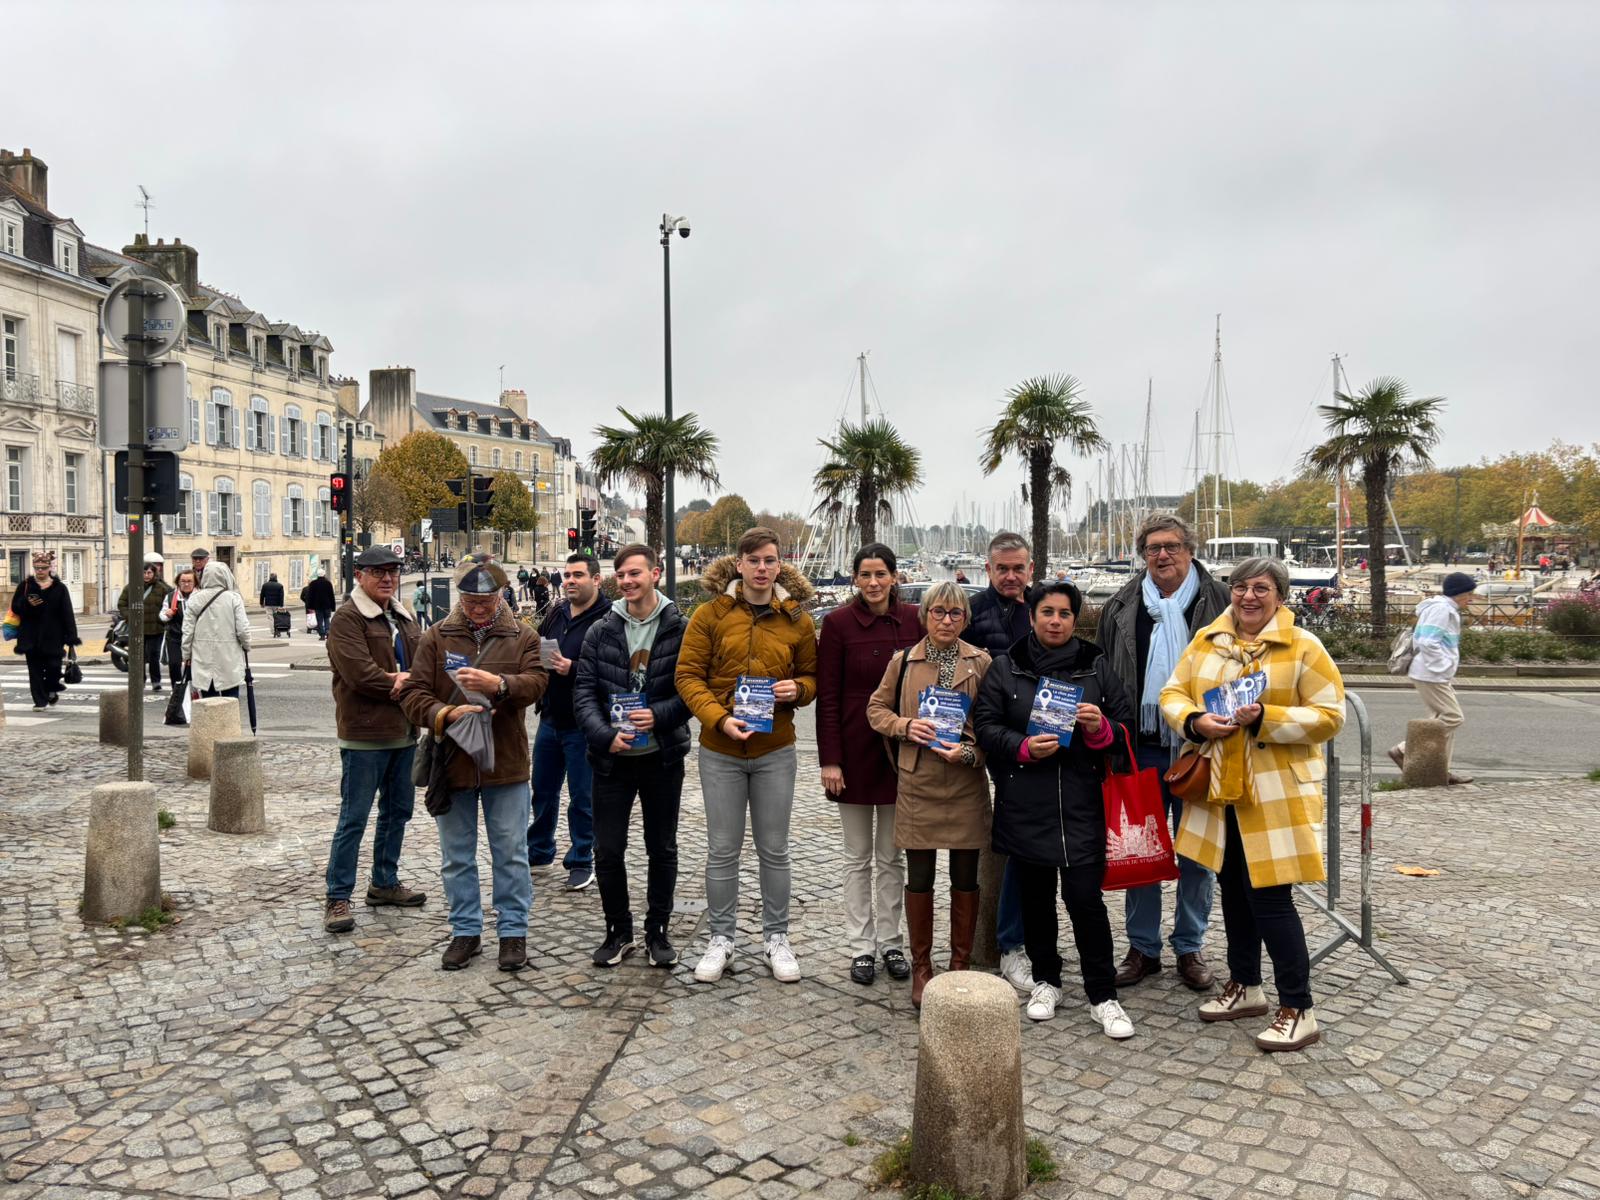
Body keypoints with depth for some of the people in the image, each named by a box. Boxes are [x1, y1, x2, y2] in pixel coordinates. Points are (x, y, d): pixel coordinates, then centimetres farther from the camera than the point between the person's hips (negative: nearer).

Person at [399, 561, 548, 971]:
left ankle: (513, 931, 21)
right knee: (457, 857, 12)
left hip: (506, 765, -1)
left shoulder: (522, 637, 2)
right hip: (451, 764, 1)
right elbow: (413, 693, -4)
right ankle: (465, 931, 26)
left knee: (511, 854, 7)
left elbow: (536, 682, -13)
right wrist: (446, 715, -23)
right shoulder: (436, 637, 2)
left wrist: (498, 684, -32)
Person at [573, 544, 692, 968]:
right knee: (607, 851, 5)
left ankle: (657, 930, 27)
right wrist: (605, 735, -15)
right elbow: (584, 691, -1)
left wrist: (660, 715, -21)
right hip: (613, 757, 2)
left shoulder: (680, 629, -5)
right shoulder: (601, 631, 1)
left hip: (663, 757, -1)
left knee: (663, 849, 11)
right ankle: (618, 931, 24)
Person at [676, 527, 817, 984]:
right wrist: (720, 719, -19)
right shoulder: (710, 613, -4)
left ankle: (776, 938, 26)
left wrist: (797, 688, -12)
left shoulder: (797, 619, 2)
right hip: (720, 750, -1)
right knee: (723, 850, 9)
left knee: (774, 849, 11)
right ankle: (721, 938, 24)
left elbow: (813, 675, 12)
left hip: (775, 750, 1)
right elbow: (688, 675, -6)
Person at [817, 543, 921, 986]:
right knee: (858, 857, 9)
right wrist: (829, 759, -11)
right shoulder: (838, 623, -6)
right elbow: (827, 697, -7)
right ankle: (861, 946, 20)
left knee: (892, 855, 13)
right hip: (855, 750, -2)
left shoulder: (913, 620, 0)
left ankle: (891, 941, 25)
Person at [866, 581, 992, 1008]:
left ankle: (960, 965, 24)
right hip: (917, 783, 0)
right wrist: (904, 725, -9)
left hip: (966, 784, 0)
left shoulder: (981, 663, 1)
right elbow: (876, 708, 10)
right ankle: (921, 966, 21)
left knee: (965, 878, 8)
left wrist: (970, 752, -14)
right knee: (919, 879, 5)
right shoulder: (902, 661, 4)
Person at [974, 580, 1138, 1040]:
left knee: (1085, 897, -5)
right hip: (1025, 804, 1)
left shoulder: (1096, 666, 6)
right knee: (1036, 895, 11)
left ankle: (1103, 996, 8)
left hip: (1081, 803, -1)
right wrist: (1023, 747, -16)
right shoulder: (1006, 667, 3)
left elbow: (1126, 725, 8)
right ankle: (1045, 981, 30)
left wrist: (1101, 727, -14)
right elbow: (985, 725, 1)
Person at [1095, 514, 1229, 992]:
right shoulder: (1122, 607, 6)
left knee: (1197, 852, 9)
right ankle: (1143, 947, 22)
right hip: (1141, 746, 2)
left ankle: (1190, 947, 24)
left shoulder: (1217, 602, 1)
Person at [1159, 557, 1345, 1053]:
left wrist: (1265, 718, -21)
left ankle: (1297, 1010, 7)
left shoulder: (1302, 646, -6)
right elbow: (1172, 694, 9)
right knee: (1233, 888, 16)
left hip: (1276, 791, -5)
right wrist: (1195, 721, -12)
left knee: (1270, 896, -6)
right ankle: (1244, 987, 33)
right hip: (1218, 788, 5)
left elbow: (1329, 716, -8)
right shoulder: (1207, 640, 7)